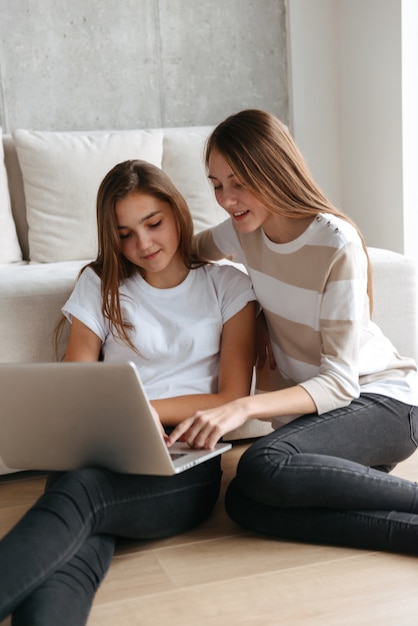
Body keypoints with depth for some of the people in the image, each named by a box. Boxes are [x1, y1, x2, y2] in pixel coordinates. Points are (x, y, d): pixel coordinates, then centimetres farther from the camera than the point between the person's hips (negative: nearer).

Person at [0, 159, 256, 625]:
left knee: (79, 491, -37)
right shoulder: (100, 285, 20)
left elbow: (232, 399, 6)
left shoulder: (228, 286, 14)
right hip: (104, 456, 2)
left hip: (184, 466, -2)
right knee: (71, 558, -36)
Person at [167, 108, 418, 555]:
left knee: (262, 467, -36)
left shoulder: (338, 246, -18)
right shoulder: (245, 230, 1)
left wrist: (244, 407, -37)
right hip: (309, 407, 6)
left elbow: (340, 382, -21)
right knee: (244, 504, -27)